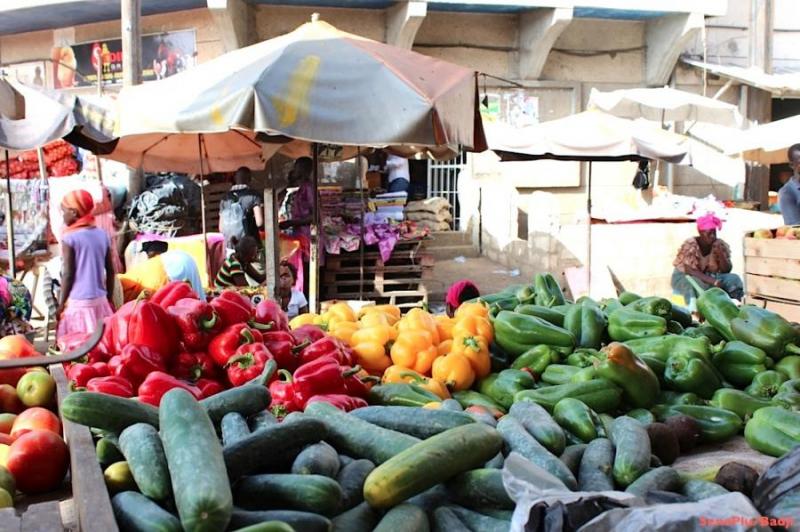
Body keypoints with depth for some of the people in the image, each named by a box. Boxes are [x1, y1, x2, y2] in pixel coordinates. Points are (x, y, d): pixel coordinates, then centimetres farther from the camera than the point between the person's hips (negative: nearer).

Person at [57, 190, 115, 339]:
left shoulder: (70, 237, -9)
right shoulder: (102, 235, 5)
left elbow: (68, 274, -10)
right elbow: (110, 271, 8)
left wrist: (61, 304, -1)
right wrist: (109, 299, 18)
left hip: (78, 302, -5)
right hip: (100, 300, 5)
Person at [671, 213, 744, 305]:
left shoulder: (720, 245, -6)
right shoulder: (690, 245, -20)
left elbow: (726, 270, -6)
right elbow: (690, 271, -27)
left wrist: (721, 255, -24)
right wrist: (713, 281, -34)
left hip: (709, 276, 6)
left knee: (734, 279, -15)